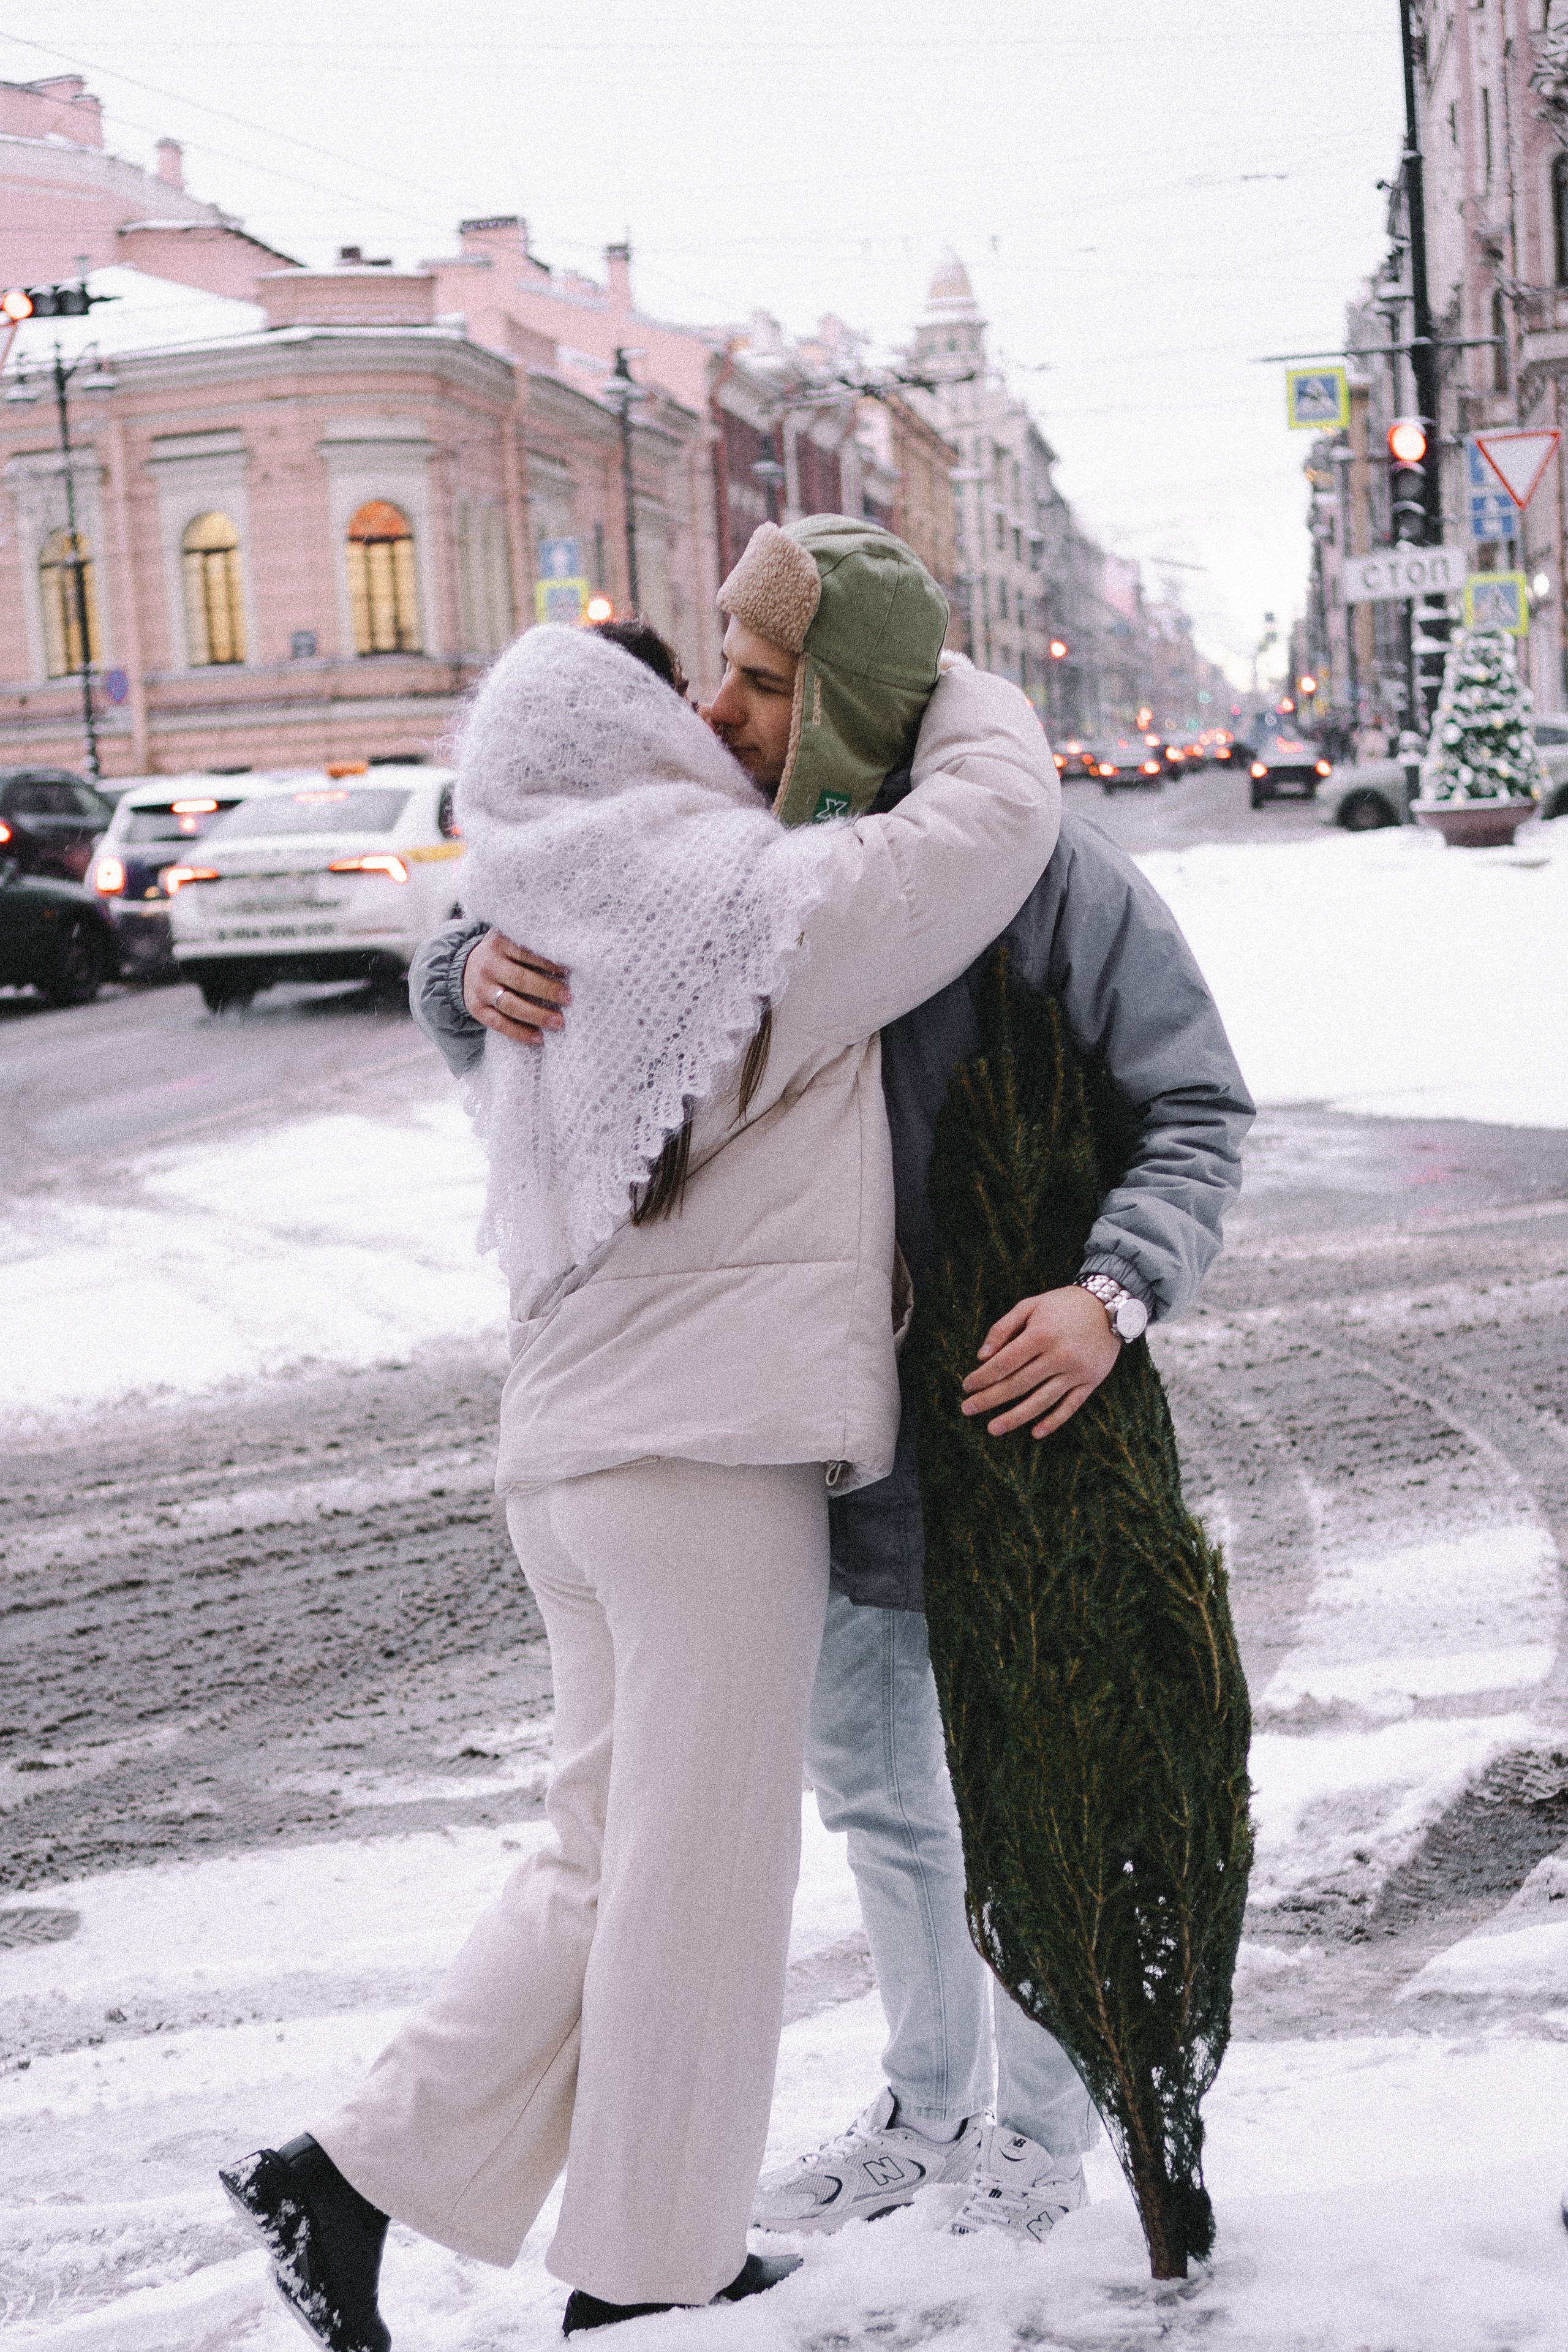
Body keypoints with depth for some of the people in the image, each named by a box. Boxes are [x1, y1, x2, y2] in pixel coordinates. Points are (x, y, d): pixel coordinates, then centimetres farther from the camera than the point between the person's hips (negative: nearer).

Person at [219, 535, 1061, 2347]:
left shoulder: (547, 952, 14)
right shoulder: (750, 905, -12)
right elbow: (997, 814, -8)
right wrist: (951, 681, 11)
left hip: (577, 1448, 9)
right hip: (711, 1451, -9)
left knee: (612, 1858, 17)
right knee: (699, 1872, 3)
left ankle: (349, 2171, 17)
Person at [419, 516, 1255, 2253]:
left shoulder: (1040, 871, -19)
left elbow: (1198, 1106, -14)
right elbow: (479, 1007, 0)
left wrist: (1114, 1296, -31)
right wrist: (483, 970, -26)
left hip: (1016, 1411, -5)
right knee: (873, 1788, 20)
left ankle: (1042, 2127, 33)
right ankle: (926, 2107, 41)